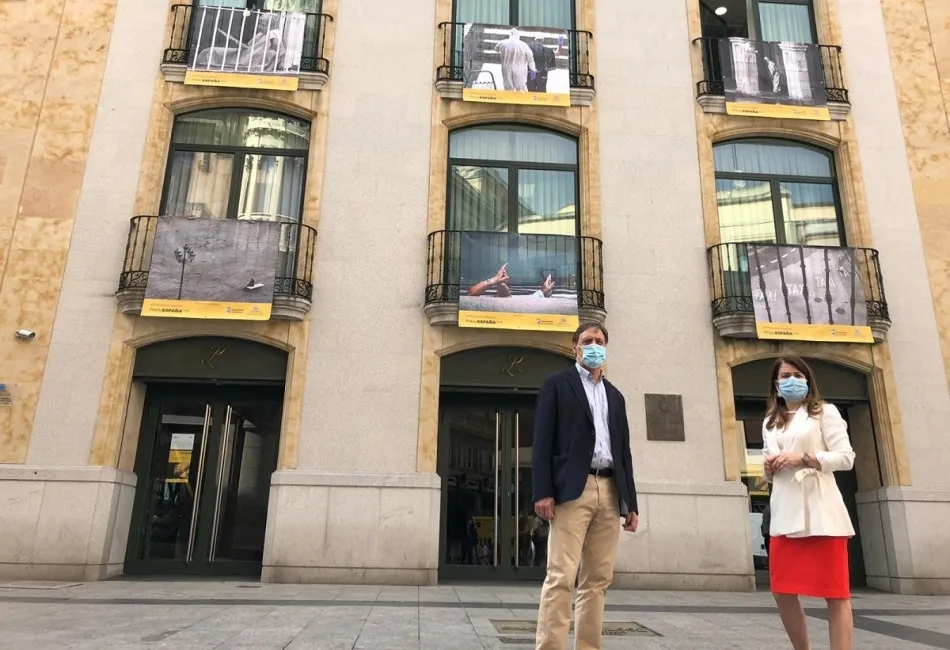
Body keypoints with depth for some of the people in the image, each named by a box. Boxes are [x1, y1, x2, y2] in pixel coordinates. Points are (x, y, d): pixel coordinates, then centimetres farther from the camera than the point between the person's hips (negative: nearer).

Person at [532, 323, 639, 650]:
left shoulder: (615, 396, 22)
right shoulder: (557, 384, 6)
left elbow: (623, 450, 19)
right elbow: (543, 440, -3)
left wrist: (631, 502, 12)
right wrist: (543, 492, -13)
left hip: (610, 492, 6)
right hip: (572, 489, -5)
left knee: (598, 580, 6)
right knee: (561, 577, -11)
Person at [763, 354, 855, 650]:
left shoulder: (824, 412, 5)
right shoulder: (770, 423, 19)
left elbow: (846, 457, -4)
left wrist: (804, 458, -15)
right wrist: (769, 469, 2)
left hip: (820, 511, -5)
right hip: (785, 514, 5)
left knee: (835, 593, -3)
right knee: (783, 593, 4)